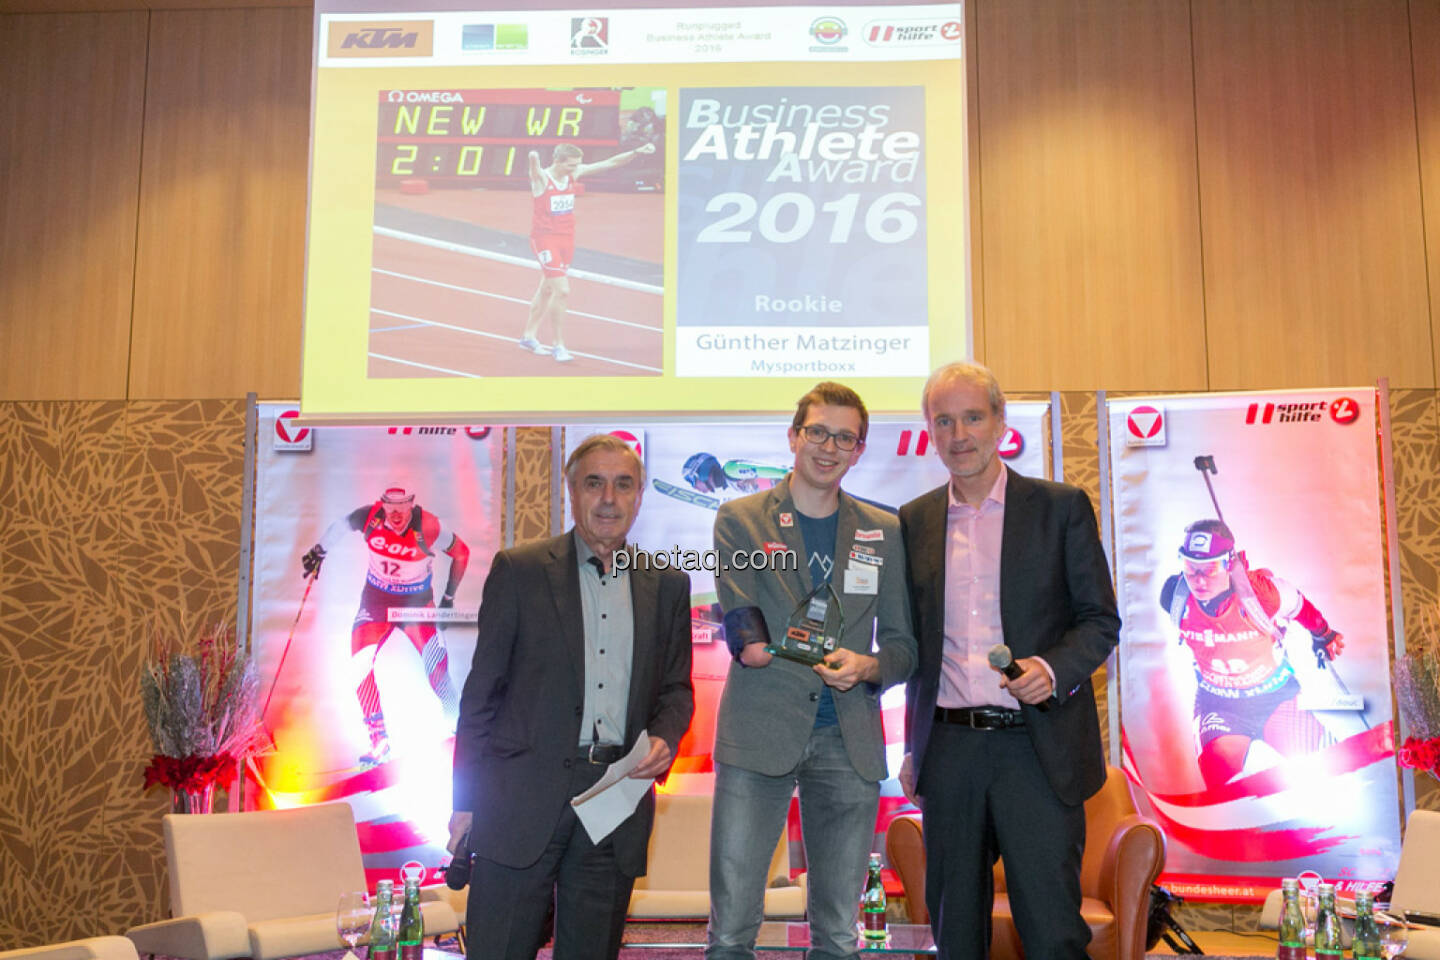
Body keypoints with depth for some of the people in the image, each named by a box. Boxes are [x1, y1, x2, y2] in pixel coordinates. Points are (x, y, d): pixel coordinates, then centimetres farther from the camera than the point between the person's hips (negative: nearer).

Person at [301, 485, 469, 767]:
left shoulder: (429, 529, -25)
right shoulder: (370, 516, -19)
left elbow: (461, 553, -8)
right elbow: (341, 525, 5)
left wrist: (448, 597, -4)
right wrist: (319, 551, 14)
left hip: (417, 602, -2)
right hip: (376, 598, 3)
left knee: (436, 668, -11)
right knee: (360, 666, -13)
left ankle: (457, 723, 21)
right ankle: (379, 739, -3)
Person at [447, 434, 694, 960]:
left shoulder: (667, 585, 10)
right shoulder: (518, 570, 1)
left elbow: (676, 688, 16)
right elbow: (482, 690, 1)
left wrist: (665, 738, -6)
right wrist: (465, 800, -2)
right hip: (523, 798, -3)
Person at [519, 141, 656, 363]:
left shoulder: (574, 174, 0)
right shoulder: (541, 178, -15)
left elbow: (610, 163, 2)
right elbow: (534, 168, -40)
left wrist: (637, 151, -5)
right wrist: (534, 159, -64)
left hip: (566, 238, 7)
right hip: (545, 239, -7)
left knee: (547, 290, 16)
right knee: (562, 291, -14)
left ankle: (529, 336, 30)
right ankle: (559, 345, -2)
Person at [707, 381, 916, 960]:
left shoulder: (883, 533, 12)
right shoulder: (740, 519, 6)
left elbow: (902, 643, 12)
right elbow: (739, 619, -7)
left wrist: (868, 667, -10)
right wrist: (750, 642, -30)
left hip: (849, 742, 3)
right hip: (758, 736, -2)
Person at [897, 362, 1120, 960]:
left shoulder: (1061, 507, 1)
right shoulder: (915, 521, 10)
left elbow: (1100, 620, 2)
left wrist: (1053, 668, -18)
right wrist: (913, 751, 13)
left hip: (1036, 747, -3)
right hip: (948, 748, 3)